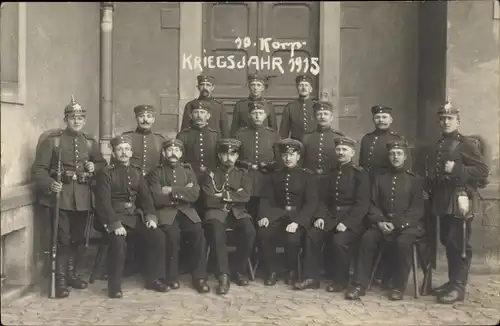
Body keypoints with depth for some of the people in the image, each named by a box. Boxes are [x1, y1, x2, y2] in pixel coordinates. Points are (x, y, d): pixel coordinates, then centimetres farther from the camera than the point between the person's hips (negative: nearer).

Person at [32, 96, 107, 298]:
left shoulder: (90, 142, 10)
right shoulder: (52, 140, -4)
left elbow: (103, 163, 22)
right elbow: (39, 169, -7)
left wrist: (94, 167, 0)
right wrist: (50, 184, -24)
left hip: (82, 197, 5)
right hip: (60, 196, -4)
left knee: (78, 238, 13)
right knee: (62, 239, -5)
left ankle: (71, 274, 29)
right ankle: (60, 280, 5)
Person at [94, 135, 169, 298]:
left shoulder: (137, 172, 13)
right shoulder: (106, 173, -6)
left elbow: (145, 196, 9)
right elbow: (104, 201, -16)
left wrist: (150, 216, -9)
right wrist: (115, 223, -28)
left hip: (135, 216, 6)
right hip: (113, 217, -5)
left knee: (158, 236, -12)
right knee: (118, 242, -32)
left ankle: (153, 278, 2)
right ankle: (114, 285, -15)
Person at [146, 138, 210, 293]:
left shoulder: (188, 171, 15)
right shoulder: (156, 173, 7)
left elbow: (194, 194, -1)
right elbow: (157, 199, -8)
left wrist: (172, 190, -9)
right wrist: (183, 192, -5)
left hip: (187, 211, 3)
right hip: (166, 212, -2)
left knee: (198, 233, -26)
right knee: (173, 234, -32)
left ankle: (199, 277, -14)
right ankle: (171, 276, -13)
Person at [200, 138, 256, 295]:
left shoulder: (243, 174, 15)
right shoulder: (210, 174, 11)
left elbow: (245, 196, -4)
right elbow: (209, 201, -4)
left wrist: (223, 195, -8)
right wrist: (234, 194, -2)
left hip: (237, 213, 2)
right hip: (217, 212, -2)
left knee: (249, 231, -30)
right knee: (216, 231, -37)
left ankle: (239, 271, -10)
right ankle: (223, 275, -32)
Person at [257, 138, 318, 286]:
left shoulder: (308, 176, 3)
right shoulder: (275, 176, 15)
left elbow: (311, 202, -7)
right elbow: (266, 198, 8)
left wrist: (297, 222, -22)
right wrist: (264, 215, -14)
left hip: (299, 215, -3)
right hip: (278, 213, 3)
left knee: (293, 238, -32)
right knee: (264, 233, -27)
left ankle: (291, 271, -3)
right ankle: (271, 271, -8)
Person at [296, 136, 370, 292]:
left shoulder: (360, 174, -3)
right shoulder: (331, 173, 16)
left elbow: (362, 203, -10)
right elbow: (324, 199, 13)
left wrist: (347, 222, -21)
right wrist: (320, 216, -5)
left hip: (352, 221, -5)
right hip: (331, 217, 5)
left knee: (339, 241, -30)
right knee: (312, 235, -18)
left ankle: (340, 281, -9)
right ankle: (311, 275, -7)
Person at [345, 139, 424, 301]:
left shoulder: (414, 180, 4)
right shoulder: (380, 178, 12)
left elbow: (417, 209, -4)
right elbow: (373, 204, 8)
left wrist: (397, 224, -16)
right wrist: (380, 221, -12)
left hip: (408, 224, -2)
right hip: (383, 222, 3)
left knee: (402, 242, -34)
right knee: (367, 237, -26)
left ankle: (399, 286, -16)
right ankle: (360, 284, -20)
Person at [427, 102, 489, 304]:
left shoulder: (466, 144, -7)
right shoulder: (437, 147, 16)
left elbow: (483, 171, -13)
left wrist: (456, 169, -21)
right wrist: (431, 193, 12)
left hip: (460, 201, -7)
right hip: (443, 202, 7)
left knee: (459, 243, -7)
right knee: (447, 242, 12)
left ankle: (459, 288, -2)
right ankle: (452, 282, 22)